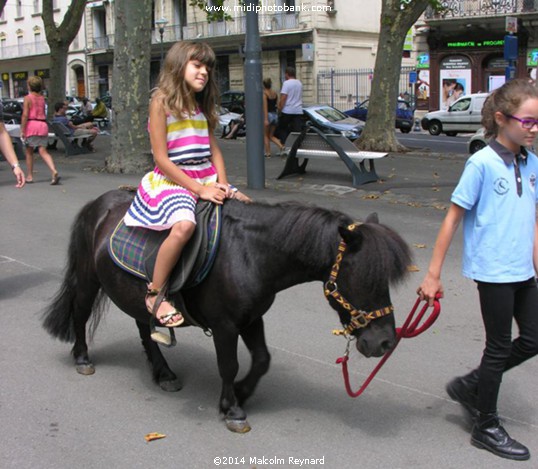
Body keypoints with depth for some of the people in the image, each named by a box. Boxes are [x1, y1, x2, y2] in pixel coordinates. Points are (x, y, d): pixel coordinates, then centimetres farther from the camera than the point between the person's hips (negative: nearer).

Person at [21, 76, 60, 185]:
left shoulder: (28, 98, -4)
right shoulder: (42, 98, 12)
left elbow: (25, 115, -12)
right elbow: (44, 113, 13)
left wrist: (22, 130, -11)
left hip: (31, 124, -4)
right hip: (43, 124, 4)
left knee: (29, 151, 11)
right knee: (43, 151, 0)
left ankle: (30, 176, 16)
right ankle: (54, 171, -23)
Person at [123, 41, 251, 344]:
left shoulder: (202, 106, 15)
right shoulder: (162, 100, -6)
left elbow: (214, 150, 15)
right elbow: (162, 158, -12)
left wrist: (222, 185, -3)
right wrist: (199, 189, -17)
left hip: (206, 180, 8)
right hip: (171, 180, -8)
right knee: (184, 225, -34)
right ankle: (155, 295, -18)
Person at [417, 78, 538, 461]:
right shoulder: (482, 163, -15)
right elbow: (453, 217, -14)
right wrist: (433, 274, -14)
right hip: (493, 271, -7)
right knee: (500, 348, 5)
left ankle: (469, 387, 32)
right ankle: (487, 428, 25)